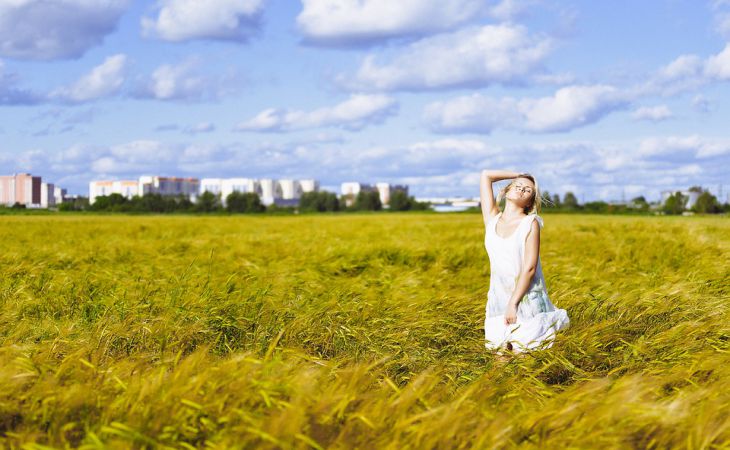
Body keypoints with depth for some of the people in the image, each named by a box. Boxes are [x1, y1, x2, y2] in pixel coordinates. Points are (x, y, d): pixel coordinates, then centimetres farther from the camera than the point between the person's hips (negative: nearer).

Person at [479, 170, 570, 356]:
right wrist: (520, 175, 13)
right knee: (500, 351, 2)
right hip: (499, 298, 4)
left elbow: (529, 268, -13)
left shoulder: (530, 223, -7)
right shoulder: (492, 219, 5)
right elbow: (486, 175, 8)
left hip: (527, 298, -4)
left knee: (522, 350, -4)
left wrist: (513, 304, -17)